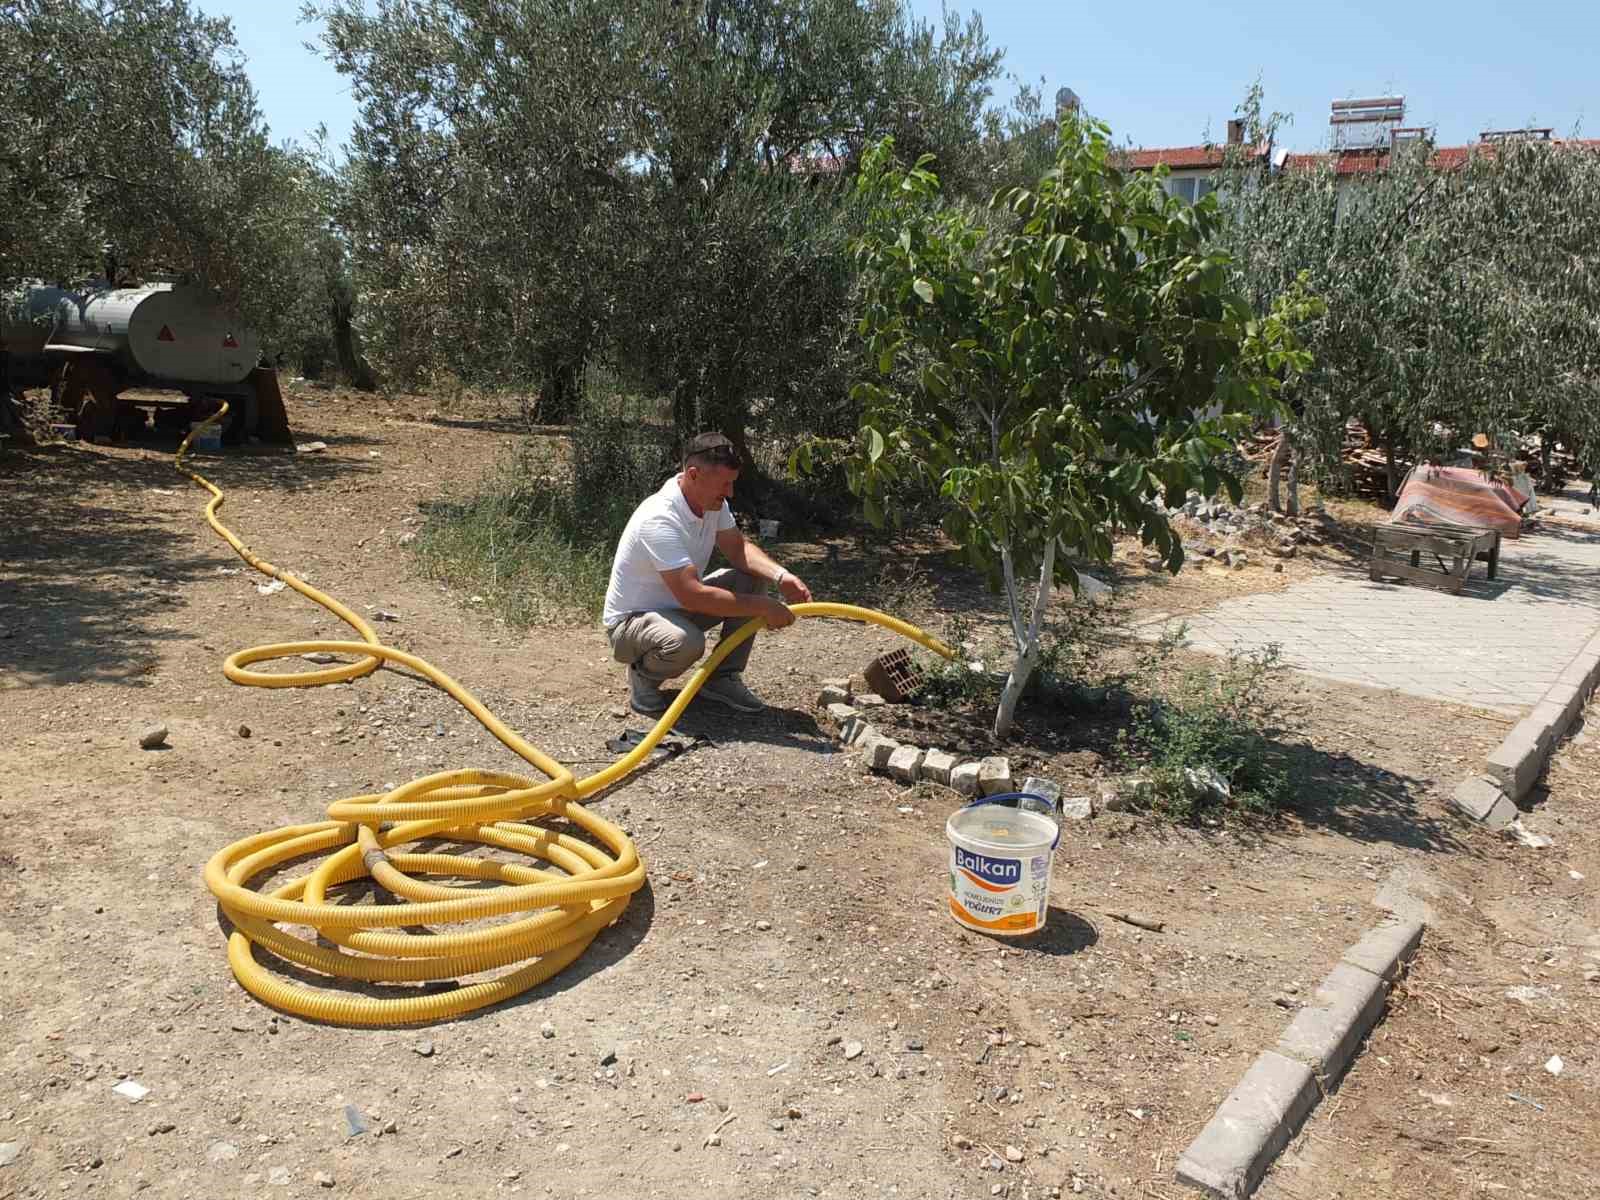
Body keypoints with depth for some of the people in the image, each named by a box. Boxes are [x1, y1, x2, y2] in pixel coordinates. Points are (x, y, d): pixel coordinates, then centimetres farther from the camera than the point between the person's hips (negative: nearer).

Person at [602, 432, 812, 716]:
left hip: (679, 604, 9)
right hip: (631, 621, -9)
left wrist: (781, 576, -17)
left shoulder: (712, 500, -6)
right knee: (686, 641, -40)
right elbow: (693, 596, -37)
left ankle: (722, 678, 2)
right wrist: (762, 608, -31)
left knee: (752, 579, -6)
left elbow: (738, 548, 2)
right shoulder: (659, 519, -33)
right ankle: (643, 676, -5)